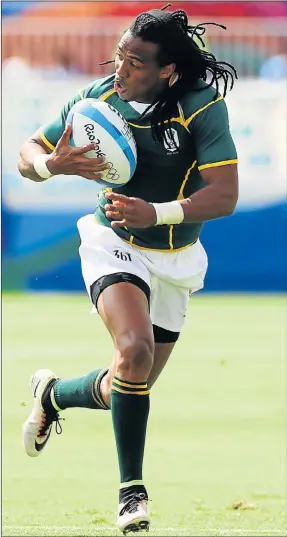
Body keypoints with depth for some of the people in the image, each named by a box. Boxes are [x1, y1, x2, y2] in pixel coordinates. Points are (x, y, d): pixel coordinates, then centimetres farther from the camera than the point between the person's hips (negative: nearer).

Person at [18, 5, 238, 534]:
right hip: (114, 246, -2)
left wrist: (157, 213, -37)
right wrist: (52, 164, -27)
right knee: (135, 349, -29)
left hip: (175, 261, 2)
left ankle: (52, 394, 44)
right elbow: (28, 154, -2)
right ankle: (131, 489, -16)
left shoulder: (204, 108, -19)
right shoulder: (99, 98, -13)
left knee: (128, 388, 11)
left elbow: (224, 195, -23)